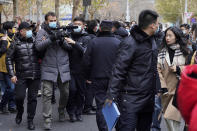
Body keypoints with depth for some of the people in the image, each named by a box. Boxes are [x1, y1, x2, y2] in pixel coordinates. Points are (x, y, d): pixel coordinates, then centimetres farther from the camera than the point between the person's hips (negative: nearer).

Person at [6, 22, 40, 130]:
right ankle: (19, 113, 23)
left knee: (32, 98, 4)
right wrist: (12, 74, -4)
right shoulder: (16, 44, 0)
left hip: (35, 76, 2)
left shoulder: (35, 42, 6)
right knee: (19, 96, -9)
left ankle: (30, 120, 16)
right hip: (21, 76, -2)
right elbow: (9, 59, 3)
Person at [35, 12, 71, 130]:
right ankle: (47, 120, -3)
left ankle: (62, 111, 37)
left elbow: (70, 47, 5)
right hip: (48, 68, -3)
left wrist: (62, 41, -15)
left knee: (65, 93, 12)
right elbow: (38, 46, -14)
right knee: (47, 94, -7)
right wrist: (51, 38, -25)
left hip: (63, 68, 3)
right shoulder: (42, 32, 2)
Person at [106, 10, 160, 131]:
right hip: (131, 99, -8)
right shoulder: (131, 43, -16)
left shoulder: (152, 40, 10)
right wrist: (112, 95, -18)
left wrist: (156, 89, 16)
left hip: (148, 98, 8)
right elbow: (118, 70, -17)